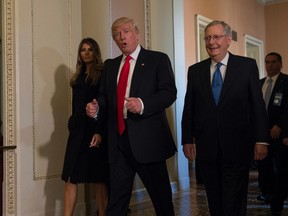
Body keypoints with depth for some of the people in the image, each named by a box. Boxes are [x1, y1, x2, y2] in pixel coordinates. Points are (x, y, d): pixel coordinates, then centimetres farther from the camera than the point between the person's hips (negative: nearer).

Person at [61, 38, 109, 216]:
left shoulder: (102, 75, -3)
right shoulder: (78, 77, 16)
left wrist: (100, 132, -20)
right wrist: (73, 126, 12)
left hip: (96, 130, -6)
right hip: (77, 131, 6)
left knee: (99, 178, 2)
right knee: (70, 178, 0)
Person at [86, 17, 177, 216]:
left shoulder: (158, 59, 1)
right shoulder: (110, 65, 17)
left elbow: (169, 93, -9)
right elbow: (105, 97, 18)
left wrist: (143, 104, -24)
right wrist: (96, 108, -4)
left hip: (147, 139, -4)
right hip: (119, 140, 4)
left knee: (161, 195, 10)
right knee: (116, 198, 9)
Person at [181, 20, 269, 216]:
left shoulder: (247, 66, 1)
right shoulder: (195, 71, 7)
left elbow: (258, 105, -1)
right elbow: (189, 108, 7)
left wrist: (261, 140, -5)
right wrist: (187, 140, 4)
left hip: (237, 146, -2)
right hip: (206, 148, 2)